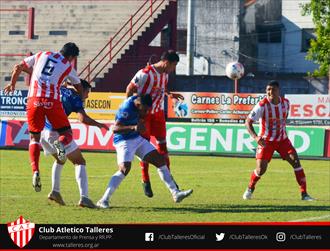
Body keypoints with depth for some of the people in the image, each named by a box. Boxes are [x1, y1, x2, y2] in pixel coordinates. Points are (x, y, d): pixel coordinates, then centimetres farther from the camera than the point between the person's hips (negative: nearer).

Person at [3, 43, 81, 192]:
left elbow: (18, 67, 21)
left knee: (34, 138, 10)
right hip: (52, 101, -2)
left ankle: (35, 171, -11)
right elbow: (78, 86, 25)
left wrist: (12, 84, 37)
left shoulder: (41, 55, 18)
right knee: (67, 134, 11)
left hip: (34, 100, 2)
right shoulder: (67, 66, 13)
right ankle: (61, 144, -27)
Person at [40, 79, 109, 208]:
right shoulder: (75, 97, 0)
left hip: (41, 130, 7)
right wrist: (99, 124, -1)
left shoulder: (59, 90, 19)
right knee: (79, 162, 1)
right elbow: (83, 118, -13)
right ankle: (83, 197, -14)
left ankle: (55, 191, 20)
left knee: (60, 159, 31)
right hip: (55, 132, -7)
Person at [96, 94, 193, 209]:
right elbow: (115, 129, -32)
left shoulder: (137, 99, -3)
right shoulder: (127, 109, -27)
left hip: (137, 138, 9)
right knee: (125, 168, -27)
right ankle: (104, 200, -21)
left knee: (160, 160, 4)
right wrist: (133, 127, -45)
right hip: (124, 141, -9)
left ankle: (175, 193, 9)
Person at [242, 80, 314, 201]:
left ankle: (304, 194, -8)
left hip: (282, 139, 3)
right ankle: (250, 189, 23)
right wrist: (255, 137, -36)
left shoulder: (285, 103, -5)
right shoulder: (262, 105, -20)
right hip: (266, 141, -3)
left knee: (296, 161, -12)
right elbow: (248, 122, -21)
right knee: (260, 170, -8)